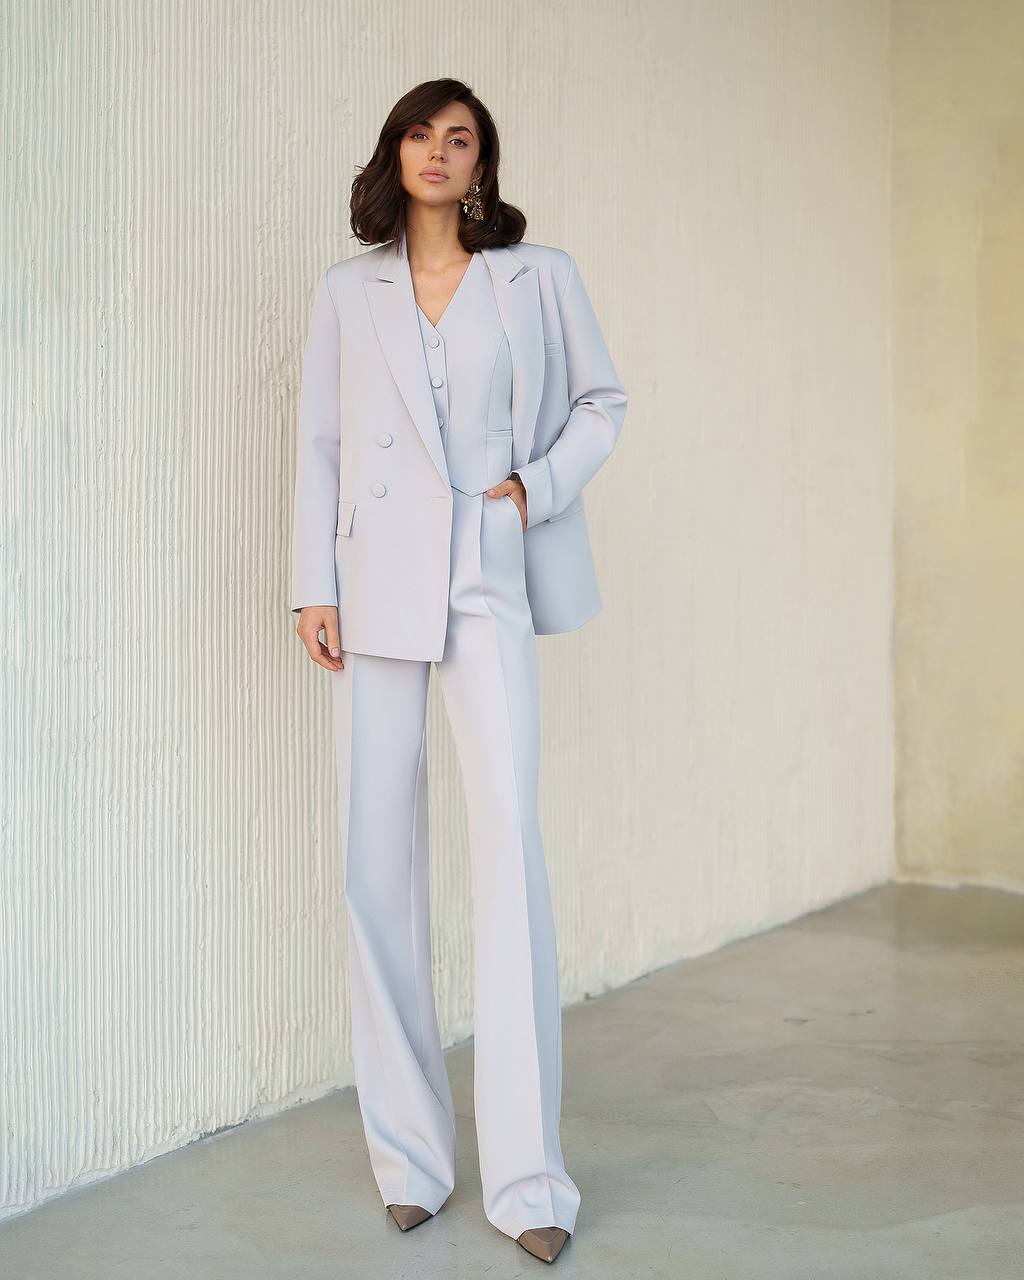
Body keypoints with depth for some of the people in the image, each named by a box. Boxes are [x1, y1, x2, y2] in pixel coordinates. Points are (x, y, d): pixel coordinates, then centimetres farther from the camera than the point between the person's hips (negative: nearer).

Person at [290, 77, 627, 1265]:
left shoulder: (539, 277, 10)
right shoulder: (348, 291, 12)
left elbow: (602, 400, 16)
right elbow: (319, 442, 10)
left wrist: (540, 484, -1)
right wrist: (313, 583, 1)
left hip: (487, 585, -2)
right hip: (376, 586, 2)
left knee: (510, 846, -13)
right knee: (376, 862, 1)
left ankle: (526, 1175, -6)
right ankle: (407, 1150, 14)